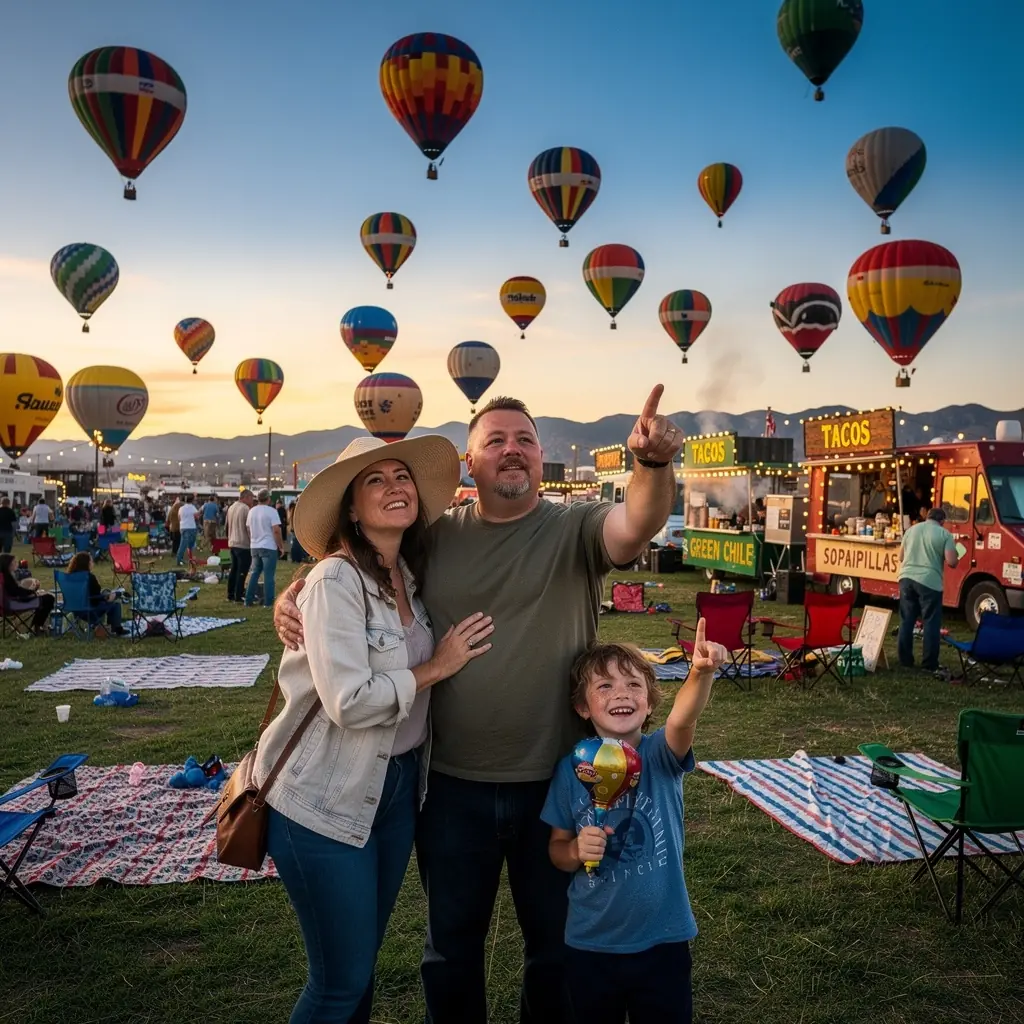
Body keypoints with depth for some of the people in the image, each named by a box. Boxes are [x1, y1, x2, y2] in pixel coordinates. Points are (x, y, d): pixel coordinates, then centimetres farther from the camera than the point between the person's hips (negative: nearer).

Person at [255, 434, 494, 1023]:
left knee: (363, 961, 21)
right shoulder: (336, 581, -19)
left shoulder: (412, 575, 4)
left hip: (398, 788, 7)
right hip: (327, 800, -7)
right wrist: (437, 668, -15)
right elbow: (349, 702, -26)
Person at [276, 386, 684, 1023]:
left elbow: (638, 524, -28)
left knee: (557, 945, 21)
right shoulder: (433, 537, -1)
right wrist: (294, 597, -12)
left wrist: (654, 464, -49)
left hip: (556, 782, -1)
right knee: (452, 947, 23)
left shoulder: (575, 529, -8)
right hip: (453, 785, 2)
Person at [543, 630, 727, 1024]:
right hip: (590, 943, 1)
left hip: (662, 940, -1)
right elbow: (557, 848, 3)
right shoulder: (571, 769, -9)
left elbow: (682, 719, -37)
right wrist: (576, 851, -20)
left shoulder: (660, 756, -13)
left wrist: (702, 673, -56)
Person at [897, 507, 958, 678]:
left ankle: (905, 660, 14)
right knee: (931, 623, 3)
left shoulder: (911, 529, 14)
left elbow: (901, 557, 20)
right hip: (930, 582, -5)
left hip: (907, 578, 5)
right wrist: (957, 559, 15)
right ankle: (929, 665, 5)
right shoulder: (945, 534, -1)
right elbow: (951, 562, -7)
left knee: (906, 621, 10)